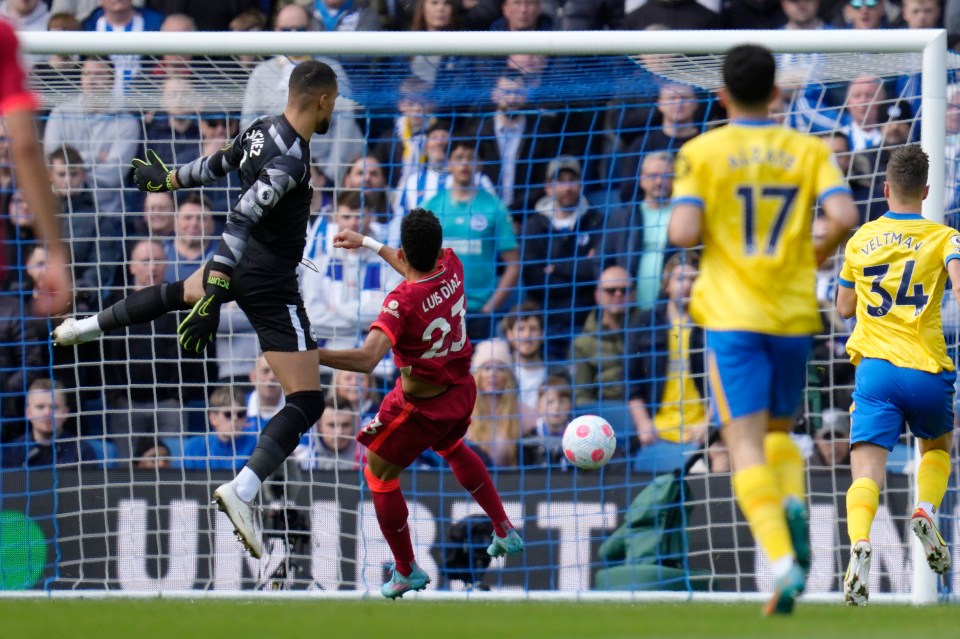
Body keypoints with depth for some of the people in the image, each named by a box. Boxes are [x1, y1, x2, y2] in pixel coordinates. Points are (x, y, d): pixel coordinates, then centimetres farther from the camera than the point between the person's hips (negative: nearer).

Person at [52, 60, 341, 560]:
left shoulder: (260, 130, -4)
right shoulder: (290, 159, -29)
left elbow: (216, 165, 14)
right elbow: (241, 220, -36)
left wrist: (166, 180, 35)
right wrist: (213, 299, -39)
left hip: (237, 265, 9)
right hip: (271, 284, -9)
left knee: (179, 293, 42)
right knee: (307, 402, -9)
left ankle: (83, 328, 61)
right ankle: (244, 489, -27)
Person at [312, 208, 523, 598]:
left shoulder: (402, 301, -34)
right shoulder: (452, 268, -13)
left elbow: (367, 359, -45)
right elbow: (421, 270, 14)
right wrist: (366, 243, 21)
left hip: (422, 405, -7)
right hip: (461, 390, 7)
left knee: (379, 474, 13)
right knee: (451, 447, 38)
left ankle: (407, 571, 20)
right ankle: (505, 532, 42)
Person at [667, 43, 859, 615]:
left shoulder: (701, 153, -3)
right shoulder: (808, 150, 3)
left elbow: (683, 233, -12)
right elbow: (844, 216, -10)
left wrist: (682, 226, 11)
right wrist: (821, 252, 10)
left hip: (733, 316, -3)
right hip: (795, 312, 3)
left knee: (746, 440, -4)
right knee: (779, 430, 19)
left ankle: (781, 557, -24)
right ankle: (793, 504, -14)